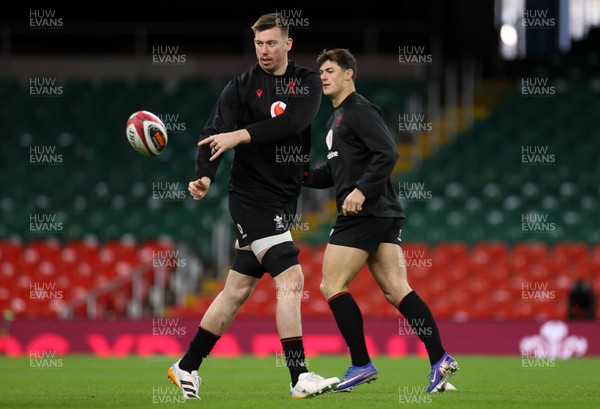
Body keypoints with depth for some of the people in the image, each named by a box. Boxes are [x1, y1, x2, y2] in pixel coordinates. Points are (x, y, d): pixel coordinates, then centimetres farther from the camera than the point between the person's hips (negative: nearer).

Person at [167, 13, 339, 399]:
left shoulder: (308, 82, 6)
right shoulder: (241, 86, -2)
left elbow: (294, 121, -14)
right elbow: (214, 134, -12)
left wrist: (241, 135, -23)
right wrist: (204, 177, -30)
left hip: (283, 200, 5)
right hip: (253, 196, -5)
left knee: (238, 290, 9)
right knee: (291, 278, -16)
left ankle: (187, 367, 21)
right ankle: (300, 377, -15)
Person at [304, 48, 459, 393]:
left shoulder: (360, 110, -8)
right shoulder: (338, 118, 23)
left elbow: (387, 154, -20)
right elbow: (335, 172, 28)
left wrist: (361, 191, -26)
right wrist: (304, 176, 13)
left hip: (366, 213, -10)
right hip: (383, 214, 10)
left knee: (332, 286, -5)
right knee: (396, 290, 2)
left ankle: (362, 364, -2)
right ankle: (440, 359, -4)